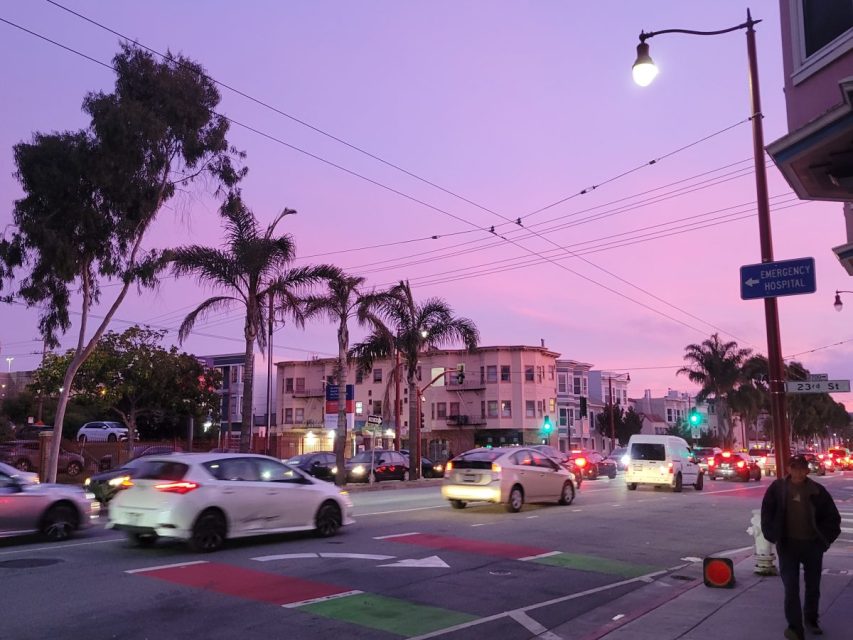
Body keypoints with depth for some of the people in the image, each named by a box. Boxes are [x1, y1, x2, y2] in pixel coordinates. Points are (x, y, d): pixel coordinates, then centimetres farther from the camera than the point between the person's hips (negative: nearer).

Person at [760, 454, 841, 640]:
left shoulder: (817, 490, -6)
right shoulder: (777, 488, -7)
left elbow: (832, 516, 3)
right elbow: (767, 512, 1)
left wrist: (825, 537, -3)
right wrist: (772, 535, -5)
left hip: (813, 545, 2)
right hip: (788, 545, -2)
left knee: (813, 586, 17)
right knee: (791, 587, -5)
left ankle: (811, 619, 38)